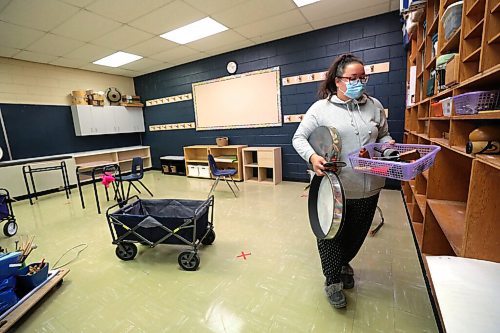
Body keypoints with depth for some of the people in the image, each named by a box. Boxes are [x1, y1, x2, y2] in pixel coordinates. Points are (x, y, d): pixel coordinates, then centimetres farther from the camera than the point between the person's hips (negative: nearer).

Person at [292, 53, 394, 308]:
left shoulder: (374, 106, 8)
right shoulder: (321, 108, -5)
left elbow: (383, 135, 19)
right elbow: (299, 137, -4)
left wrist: (387, 144, -5)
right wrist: (312, 156, -23)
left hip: (368, 187, 5)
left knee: (357, 233, 21)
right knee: (331, 233, 9)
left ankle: (344, 262, 51)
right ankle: (333, 280, 33)